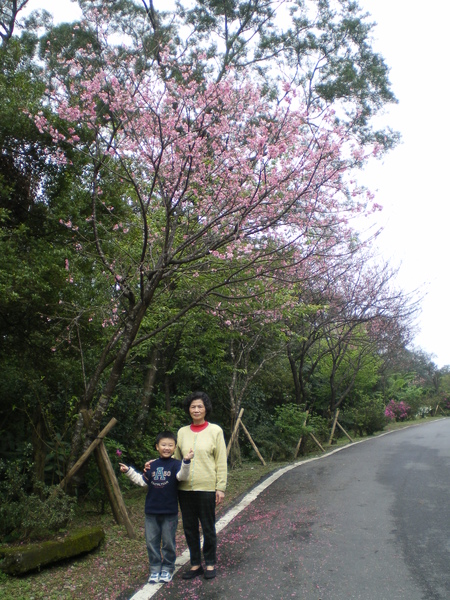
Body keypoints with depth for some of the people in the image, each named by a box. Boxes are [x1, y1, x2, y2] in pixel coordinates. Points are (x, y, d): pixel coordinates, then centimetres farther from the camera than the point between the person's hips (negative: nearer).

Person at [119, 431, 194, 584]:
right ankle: (155, 569, 26)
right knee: (151, 541, 12)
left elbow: (182, 475, -28)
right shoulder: (152, 466, 4)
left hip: (170, 512, -4)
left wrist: (186, 461, -46)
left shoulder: (175, 464, -9)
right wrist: (128, 471, 6)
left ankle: (167, 568, 27)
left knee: (168, 542, 10)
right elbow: (142, 481, 12)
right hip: (151, 511, 4)